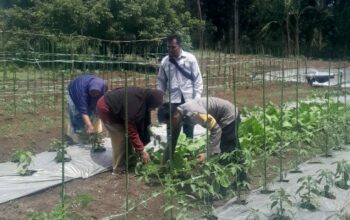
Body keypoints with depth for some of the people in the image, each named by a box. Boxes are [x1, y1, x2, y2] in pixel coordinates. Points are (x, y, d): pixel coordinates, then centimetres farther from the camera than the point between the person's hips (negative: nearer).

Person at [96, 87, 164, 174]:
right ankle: (119, 169, -1)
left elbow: (143, 123, 0)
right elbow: (131, 131, -31)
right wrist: (141, 151, -26)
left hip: (114, 108, 9)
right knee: (121, 137, -10)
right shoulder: (135, 104, -36)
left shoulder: (144, 98, -9)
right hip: (105, 108, -9)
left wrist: (143, 145, 0)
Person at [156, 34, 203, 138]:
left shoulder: (190, 58, -2)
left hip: (188, 100, -2)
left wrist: (197, 97, -7)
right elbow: (161, 81, 10)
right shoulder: (164, 61, 4)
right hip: (172, 101, 2)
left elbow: (198, 79, -1)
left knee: (188, 130, 7)